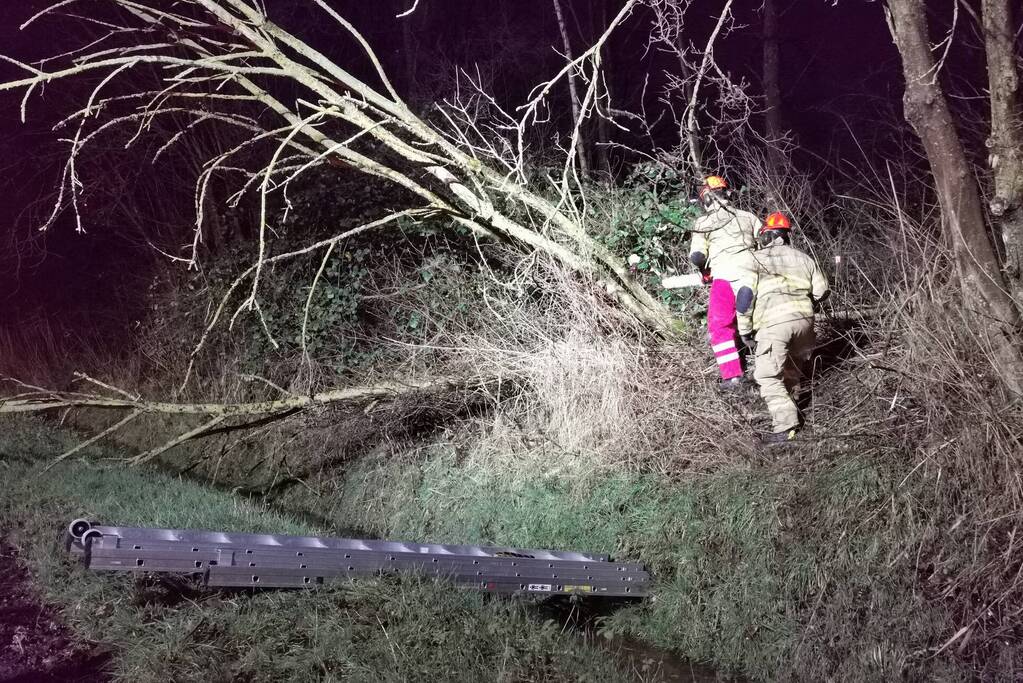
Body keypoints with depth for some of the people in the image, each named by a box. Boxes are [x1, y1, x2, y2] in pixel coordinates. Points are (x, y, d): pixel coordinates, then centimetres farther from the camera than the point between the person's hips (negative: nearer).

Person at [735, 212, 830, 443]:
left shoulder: (757, 259, 6)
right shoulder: (803, 258, 18)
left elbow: (745, 294, -3)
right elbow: (821, 291, 18)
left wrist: (745, 329, 5)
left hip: (773, 323, -5)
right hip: (803, 319, 5)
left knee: (768, 376, -5)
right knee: (796, 364, 26)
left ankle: (784, 426, -15)